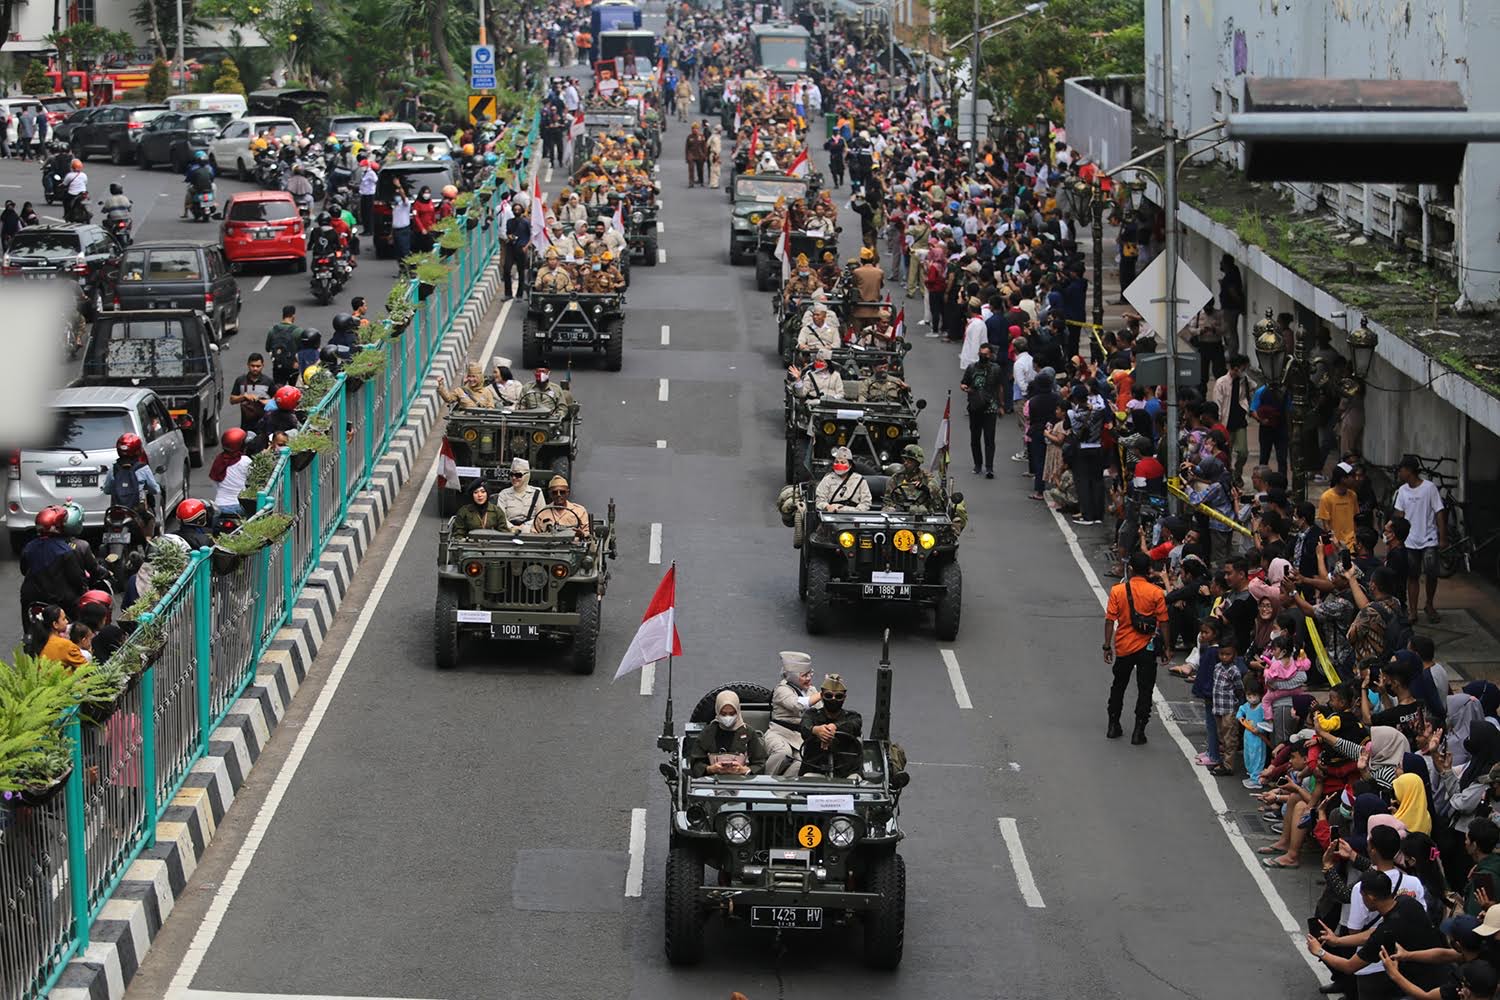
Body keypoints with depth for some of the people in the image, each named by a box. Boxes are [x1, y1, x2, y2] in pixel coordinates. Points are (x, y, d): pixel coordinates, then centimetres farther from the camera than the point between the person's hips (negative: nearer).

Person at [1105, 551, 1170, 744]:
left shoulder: (1117, 590, -7)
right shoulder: (1156, 593, -9)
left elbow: (1110, 620, -7)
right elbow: (1163, 622, -7)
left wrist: (1107, 646, 0)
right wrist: (1167, 647, 2)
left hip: (1123, 647, 2)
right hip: (1147, 648, -2)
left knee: (1118, 685, 20)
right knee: (1144, 690, 5)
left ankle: (1113, 726, 23)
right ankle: (1138, 731, 0)